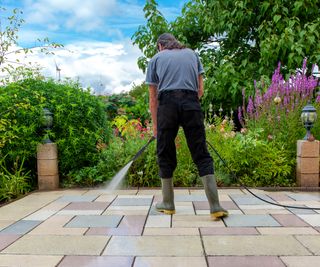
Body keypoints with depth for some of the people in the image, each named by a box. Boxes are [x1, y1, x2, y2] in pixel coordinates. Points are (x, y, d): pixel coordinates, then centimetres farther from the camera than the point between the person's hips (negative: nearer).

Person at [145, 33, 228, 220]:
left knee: (166, 155, 11)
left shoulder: (156, 58, 19)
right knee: (202, 155, 2)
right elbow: (200, 89, 19)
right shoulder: (192, 54, 25)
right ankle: (215, 206, -2)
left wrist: (155, 124, 23)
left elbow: (153, 97, 17)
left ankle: (168, 204, 20)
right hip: (191, 103, 1)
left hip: (167, 105, -1)